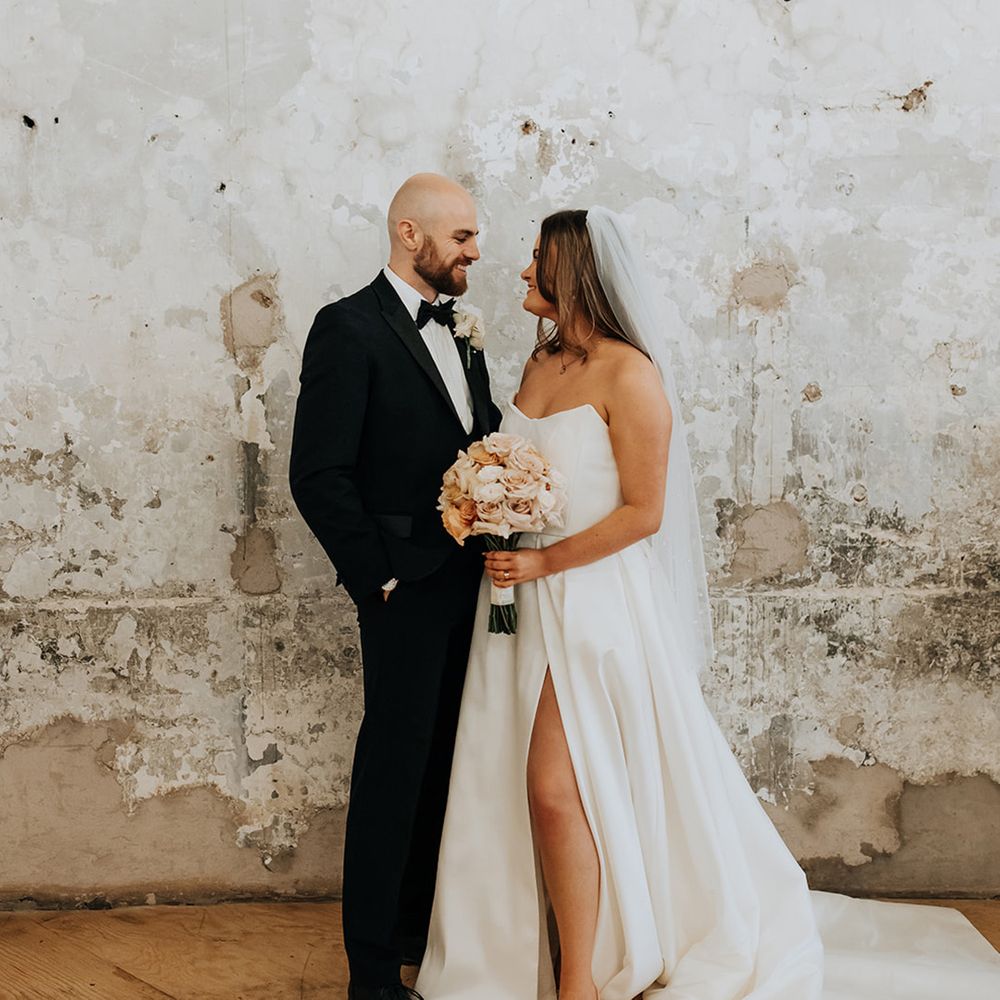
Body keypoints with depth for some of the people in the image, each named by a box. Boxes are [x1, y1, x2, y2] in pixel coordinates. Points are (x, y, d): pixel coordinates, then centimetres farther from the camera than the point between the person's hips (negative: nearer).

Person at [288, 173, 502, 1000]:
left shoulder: (457, 331, 13)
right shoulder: (351, 328, -10)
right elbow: (318, 475, -15)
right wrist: (378, 575, -13)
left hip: (468, 585, 7)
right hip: (407, 590, -7)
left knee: (445, 762, 16)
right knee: (395, 768, 3)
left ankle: (425, 927, 33)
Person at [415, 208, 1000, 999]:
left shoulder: (629, 376, -13)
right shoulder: (540, 363, 11)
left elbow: (643, 513, -15)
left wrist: (543, 561, -16)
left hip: (594, 601, -7)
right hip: (525, 602, 7)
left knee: (556, 787, -8)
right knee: (520, 785, 9)